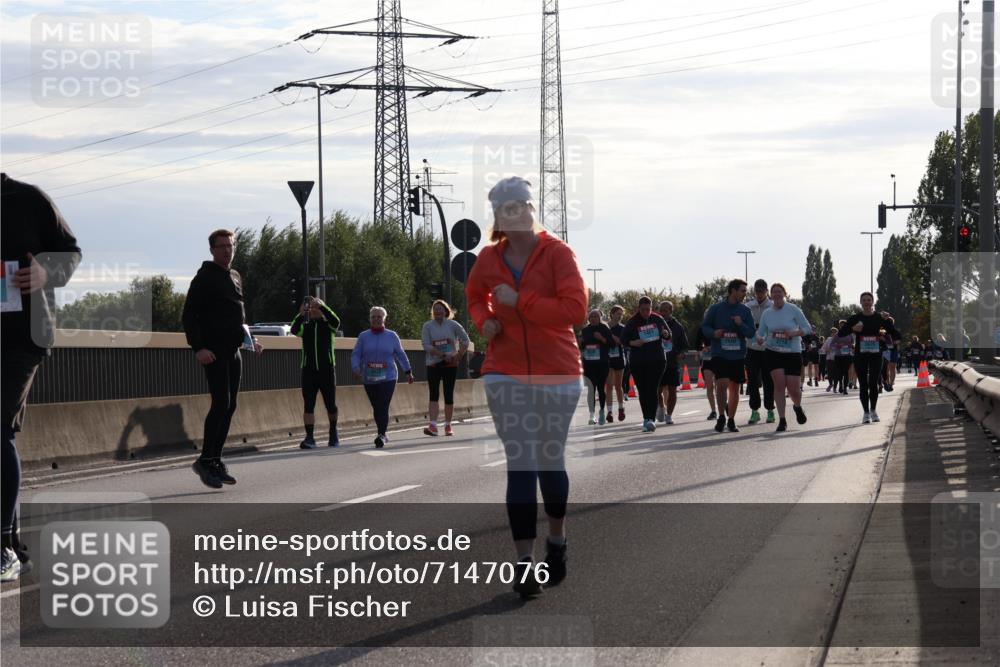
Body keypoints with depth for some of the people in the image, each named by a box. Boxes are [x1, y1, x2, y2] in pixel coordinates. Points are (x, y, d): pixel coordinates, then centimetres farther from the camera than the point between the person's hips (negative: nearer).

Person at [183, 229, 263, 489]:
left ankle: (215, 461, 13)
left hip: (233, 350, 8)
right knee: (221, 403, -14)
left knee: (229, 407, 7)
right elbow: (189, 316, -10)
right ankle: (205, 460, -7)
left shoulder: (235, 277, 17)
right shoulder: (204, 278, -6)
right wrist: (198, 347, -20)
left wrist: (250, 338, 13)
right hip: (213, 352, -8)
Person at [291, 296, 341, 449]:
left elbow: (336, 321, -17)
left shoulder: (328, 325, 7)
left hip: (327, 369, -1)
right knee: (308, 406, -7)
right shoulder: (305, 326, 9)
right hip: (309, 370, 1)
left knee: (331, 404, 6)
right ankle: (309, 438, -10)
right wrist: (301, 314, -28)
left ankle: (333, 434, 26)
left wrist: (321, 306, -24)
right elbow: (294, 329, -13)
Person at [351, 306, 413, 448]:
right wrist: (356, 367, -16)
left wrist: (408, 372, 13)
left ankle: (381, 436, -22)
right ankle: (383, 433, 27)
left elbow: (400, 355, 11)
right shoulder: (363, 336, 5)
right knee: (376, 409, 9)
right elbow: (356, 355, 3)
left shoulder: (392, 336, 5)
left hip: (388, 378, -2)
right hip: (369, 379, 2)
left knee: (383, 408, -15)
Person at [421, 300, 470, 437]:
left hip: (450, 365, 1)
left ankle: (448, 426, 10)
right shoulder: (427, 326, -1)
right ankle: (433, 426, -17)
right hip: (433, 364, -1)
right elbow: (427, 346, -11)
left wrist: (459, 356, -6)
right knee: (433, 395, -10)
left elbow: (465, 340, 7)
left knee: (449, 396, 2)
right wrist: (444, 355, -18)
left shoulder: (453, 325, 2)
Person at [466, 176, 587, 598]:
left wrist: (520, 300, -21)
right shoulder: (489, 259, 2)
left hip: (557, 374, -1)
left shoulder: (558, 254, -10)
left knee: (550, 461, 12)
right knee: (520, 464, -6)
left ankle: (557, 542, 35)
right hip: (505, 373, 2)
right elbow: (474, 295, 24)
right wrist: (484, 320, 2)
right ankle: (525, 561, -8)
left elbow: (576, 309, -22)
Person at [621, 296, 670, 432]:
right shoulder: (632, 322, 2)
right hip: (638, 362, 1)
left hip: (657, 360, -1)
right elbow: (623, 339, 5)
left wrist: (665, 334, -9)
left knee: (653, 389, -11)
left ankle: (651, 419, -18)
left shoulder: (658, 319, 5)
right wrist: (633, 343, -15)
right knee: (642, 390, 3)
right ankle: (647, 418, 13)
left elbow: (669, 334, 15)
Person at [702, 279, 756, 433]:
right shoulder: (715, 309, -1)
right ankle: (722, 416, -2)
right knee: (721, 383, -18)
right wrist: (713, 333, -15)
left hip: (738, 355, 3)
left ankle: (731, 420, 20)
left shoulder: (745, 311, 5)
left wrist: (741, 325, -16)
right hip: (719, 354, -3)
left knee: (734, 387, 8)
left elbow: (751, 332, 3)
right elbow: (704, 327, 5)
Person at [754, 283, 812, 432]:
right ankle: (782, 421, -6)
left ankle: (798, 407, 32)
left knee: (793, 388, -4)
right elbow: (760, 333, 8)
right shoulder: (767, 313, 3)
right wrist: (760, 339, -16)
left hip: (793, 353, -1)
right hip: (773, 353, 1)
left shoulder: (793, 310, -4)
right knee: (779, 384, -13)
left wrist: (793, 333, -20)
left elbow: (807, 328, -3)